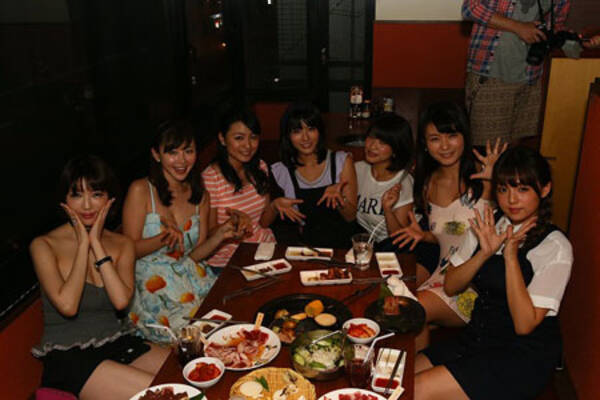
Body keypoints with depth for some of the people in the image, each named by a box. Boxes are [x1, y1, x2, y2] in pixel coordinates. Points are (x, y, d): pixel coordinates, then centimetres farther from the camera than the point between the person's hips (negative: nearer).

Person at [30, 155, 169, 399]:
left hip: (118, 342, 4)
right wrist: (82, 244, -10)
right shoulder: (44, 246, -3)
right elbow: (67, 306, -18)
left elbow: (121, 301, -10)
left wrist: (96, 243, -9)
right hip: (68, 356, -4)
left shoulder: (122, 244, 7)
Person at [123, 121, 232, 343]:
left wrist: (220, 235, -10)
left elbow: (194, 254, 8)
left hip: (191, 277, 5)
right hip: (151, 283, -5)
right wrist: (164, 239, -24)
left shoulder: (200, 196, 9)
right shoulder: (141, 190, -7)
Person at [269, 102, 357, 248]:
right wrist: (275, 205, -6)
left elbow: (351, 217, 1)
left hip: (341, 247, -1)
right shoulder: (280, 171, 5)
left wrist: (337, 198, -18)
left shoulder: (342, 161, 2)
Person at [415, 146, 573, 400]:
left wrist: (511, 256, -23)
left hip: (523, 358, -5)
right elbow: (450, 287, 2)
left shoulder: (555, 248, -12)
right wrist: (484, 253, -15)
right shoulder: (488, 225, 5)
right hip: (476, 339, 6)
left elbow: (524, 325, -18)